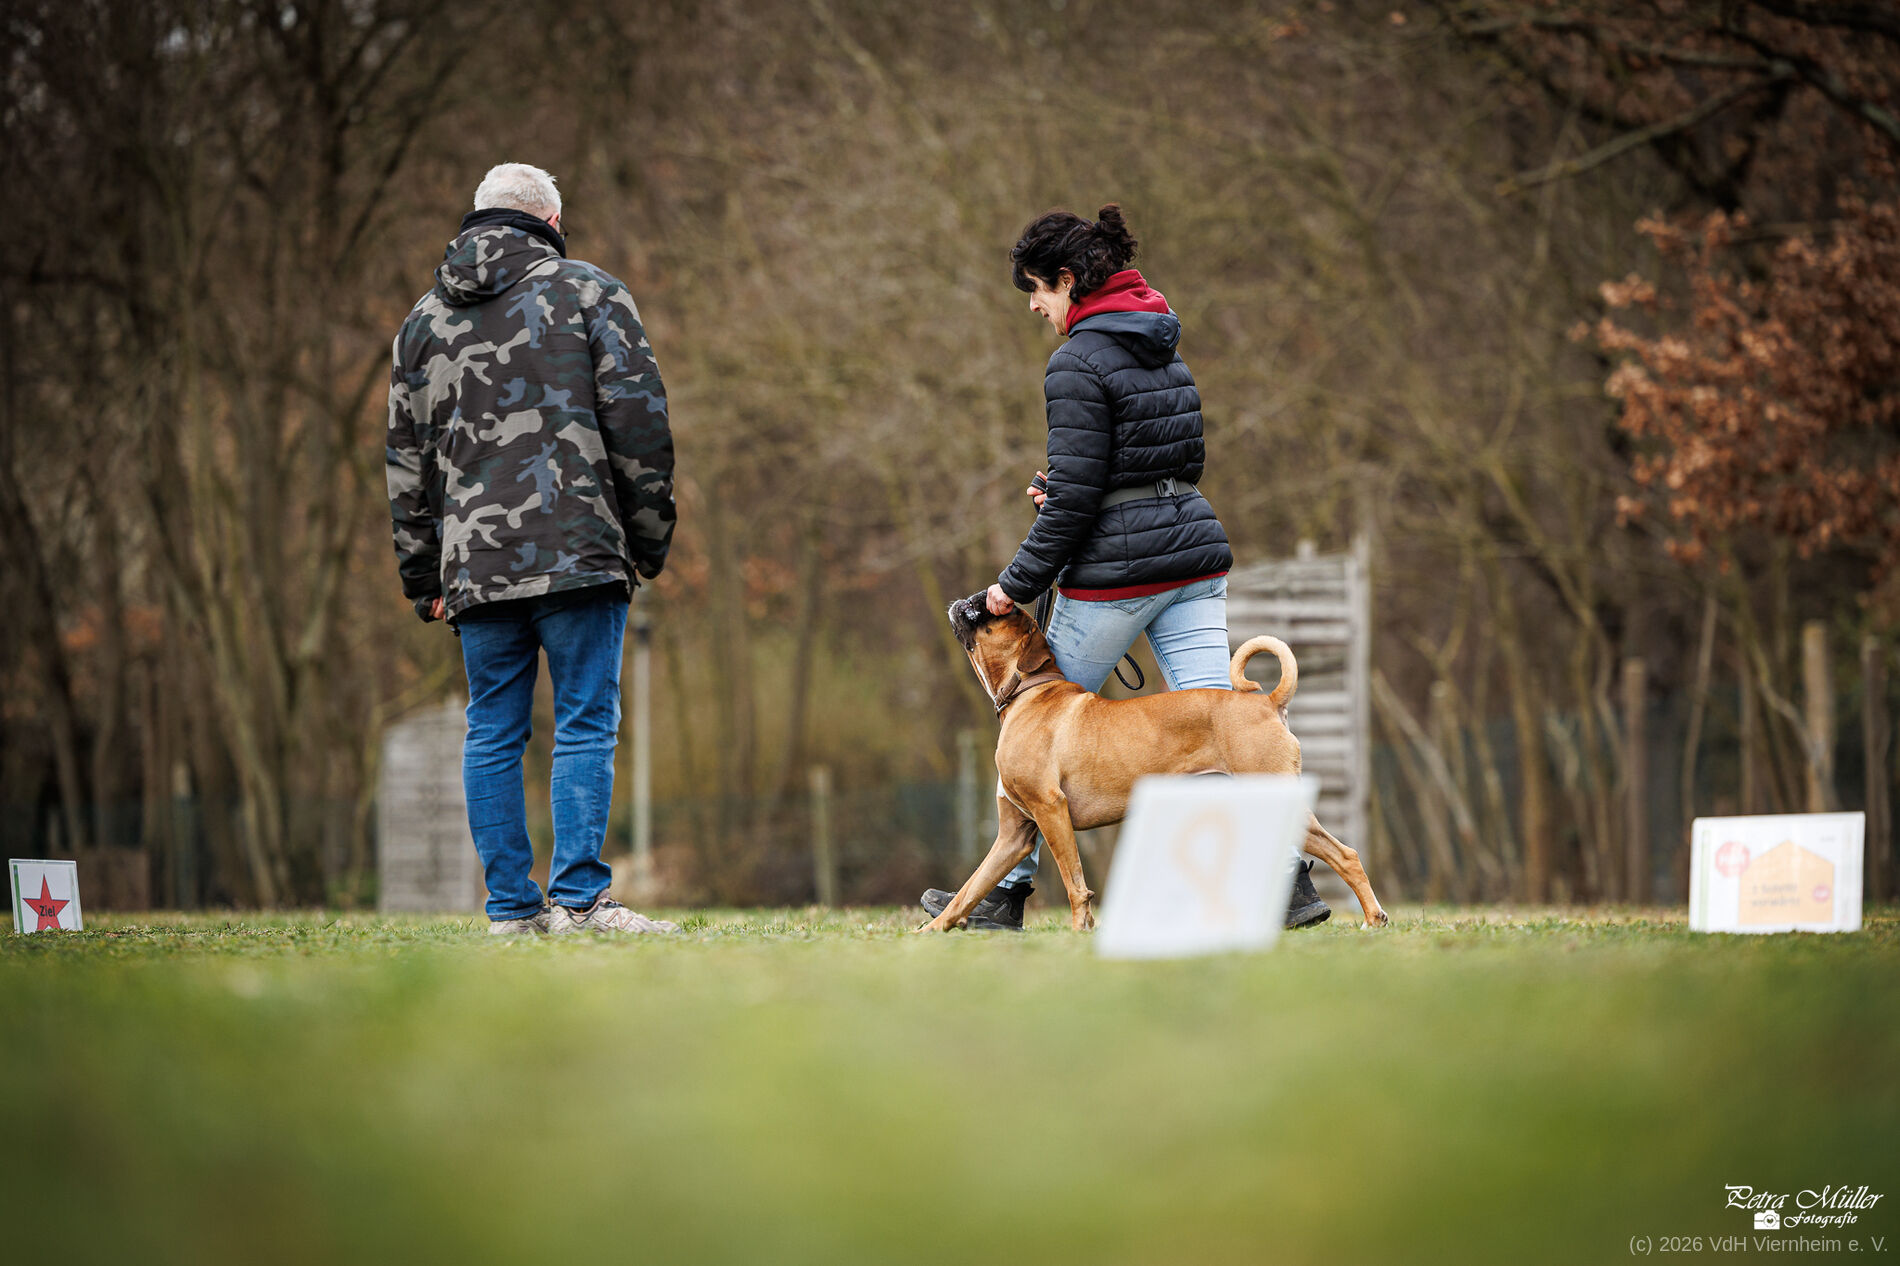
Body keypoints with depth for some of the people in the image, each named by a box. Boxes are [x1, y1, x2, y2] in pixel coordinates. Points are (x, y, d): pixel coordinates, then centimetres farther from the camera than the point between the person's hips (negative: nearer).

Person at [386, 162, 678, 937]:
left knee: (492, 732, 8)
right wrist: (649, 539, 3)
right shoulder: (587, 293, 4)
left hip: (475, 566, 4)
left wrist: (422, 576, 21)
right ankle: (578, 900, -9)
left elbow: (406, 457, 17)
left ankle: (511, 905, 7)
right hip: (578, 552, -4)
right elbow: (638, 421, -3)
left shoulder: (425, 319, 17)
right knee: (586, 723, -3)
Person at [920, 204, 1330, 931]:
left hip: (1117, 570, -7)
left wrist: (1019, 585, -8)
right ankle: (1288, 879, -11)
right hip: (1194, 551, 7)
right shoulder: (1162, 348, 13)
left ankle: (1006, 895, 15)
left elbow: (1076, 495, -16)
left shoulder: (1079, 362, -13)